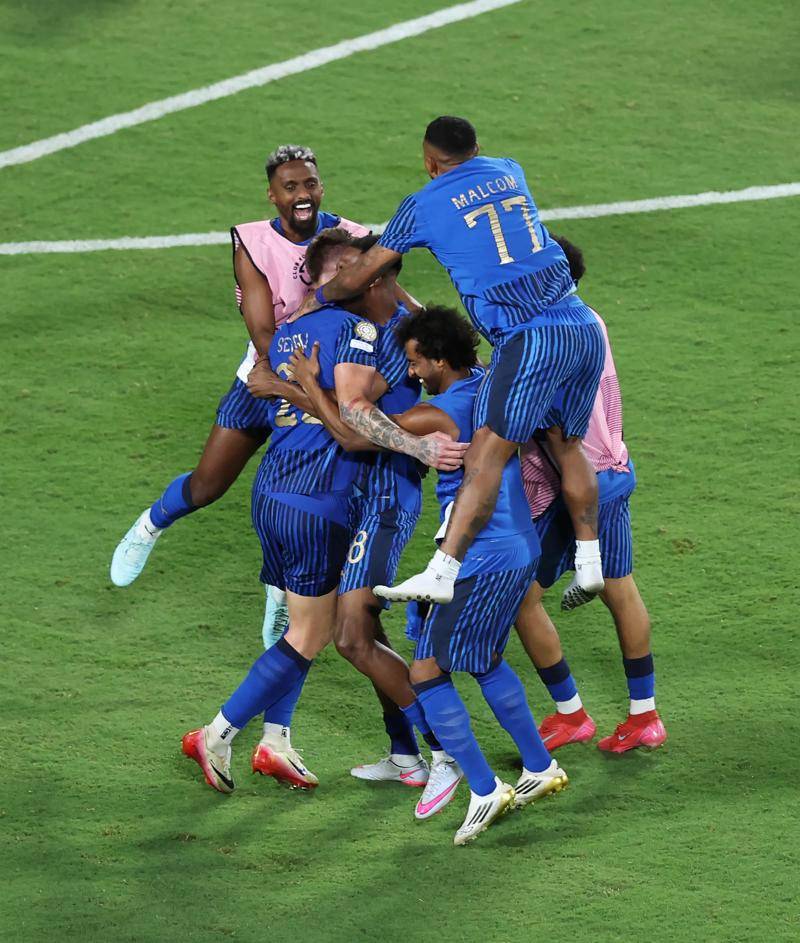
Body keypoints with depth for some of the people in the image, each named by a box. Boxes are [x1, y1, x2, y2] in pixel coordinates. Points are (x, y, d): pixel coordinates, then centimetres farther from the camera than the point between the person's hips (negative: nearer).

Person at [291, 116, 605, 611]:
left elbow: (359, 277, 12)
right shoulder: (510, 172, 19)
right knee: (567, 443, 19)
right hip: (586, 328, 6)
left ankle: (442, 574, -15)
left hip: (532, 341, -6)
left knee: (487, 454, -10)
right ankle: (589, 564, 20)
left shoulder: (424, 206, 4)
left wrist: (317, 299, 32)